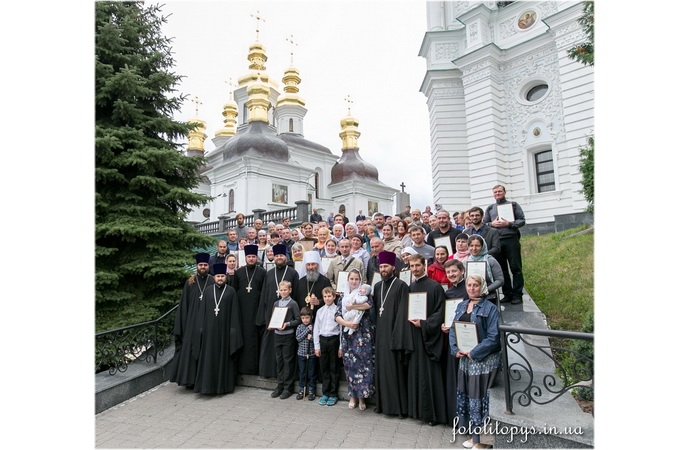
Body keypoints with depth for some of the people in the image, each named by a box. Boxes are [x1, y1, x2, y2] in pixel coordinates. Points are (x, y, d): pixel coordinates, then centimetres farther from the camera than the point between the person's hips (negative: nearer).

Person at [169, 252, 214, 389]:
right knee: (191, 348, 5)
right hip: (192, 322, 2)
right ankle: (191, 380, 17)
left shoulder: (213, 282, 1)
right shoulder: (190, 283, 6)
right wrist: (181, 325, 1)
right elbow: (183, 304, 6)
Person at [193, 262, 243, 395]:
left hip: (225, 328, -2)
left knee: (224, 356, 6)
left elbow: (234, 312, -2)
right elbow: (202, 309, 7)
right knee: (209, 356, 5)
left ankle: (224, 384, 18)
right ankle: (208, 384, 16)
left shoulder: (231, 291, -1)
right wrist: (202, 326, 2)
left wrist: (233, 328, -7)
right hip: (210, 328, 2)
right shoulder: (208, 290, 6)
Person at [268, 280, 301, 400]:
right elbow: (272, 318, 16)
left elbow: (298, 320, -7)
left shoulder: (293, 303, -5)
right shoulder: (276, 303, 10)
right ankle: (279, 386, 23)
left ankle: (288, 388, 13)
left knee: (288, 361, 3)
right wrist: (270, 325, -3)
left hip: (288, 335, -5)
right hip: (277, 335, 5)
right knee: (279, 361, 12)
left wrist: (287, 324, -18)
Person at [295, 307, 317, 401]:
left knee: (312, 373, 7)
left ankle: (311, 391, 19)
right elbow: (298, 338, -11)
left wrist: (311, 337, -21)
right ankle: (302, 390, 23)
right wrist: (307, 329, -13)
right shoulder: (299, 327, 2)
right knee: (302, 373, 11)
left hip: (312, 354, -2)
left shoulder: (314, 327, -5)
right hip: (301, 353, 2)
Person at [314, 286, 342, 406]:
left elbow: (341, 328, -5)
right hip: (322, 339, 3)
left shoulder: (338, 310, -5)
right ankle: (325, 393, 24)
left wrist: (341, 347, -6)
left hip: (334, 339, -3)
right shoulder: (320, 311, 5)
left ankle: (333, 394, 19)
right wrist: (316, 346, 5)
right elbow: (316, 329, 8)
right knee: (323, 368, 11)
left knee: (334, 368, 6)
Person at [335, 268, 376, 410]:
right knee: (350, 364, 6)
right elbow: (337, 316, 4)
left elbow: (369, 304, -20)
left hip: (363, 334, -3)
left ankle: (362, 396, 7)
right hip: (348, 334, 3)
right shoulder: (343, 296, 11)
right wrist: (347, 323, -13)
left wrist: (351, 307, -15)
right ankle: (352, 396, 19)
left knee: (363, 363, -5)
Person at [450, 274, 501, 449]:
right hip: (464, 358, 6)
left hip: (483, 359, -6)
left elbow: (493, 337, -15)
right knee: (465, 394, 13)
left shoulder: (490, 308, -10)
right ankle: (474, 435, 29)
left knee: (479, 396, 1)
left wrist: (473, 352, -16)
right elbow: (453, 329, 10)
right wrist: (456, 349, -4)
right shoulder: (461, 306, 9)